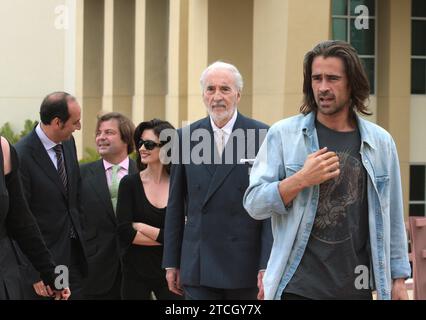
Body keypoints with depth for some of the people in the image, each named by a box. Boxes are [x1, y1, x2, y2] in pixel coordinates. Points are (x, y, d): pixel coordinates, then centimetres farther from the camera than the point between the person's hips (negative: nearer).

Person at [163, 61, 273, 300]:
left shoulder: (262, 136, -3)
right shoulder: (187, 137, 6)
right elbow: (176, 205, 10)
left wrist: (268, 266, -10)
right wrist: (172, 262, 8)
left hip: (246, 263, -2)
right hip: (198, 268, 2)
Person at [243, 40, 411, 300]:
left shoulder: (381, 142, 5)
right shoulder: (283, 135, 0)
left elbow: (392, 216, 9)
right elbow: (254, 204, -4)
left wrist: (398, 278, 8)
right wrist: (301, 180, -17)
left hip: (356, 288, 2)